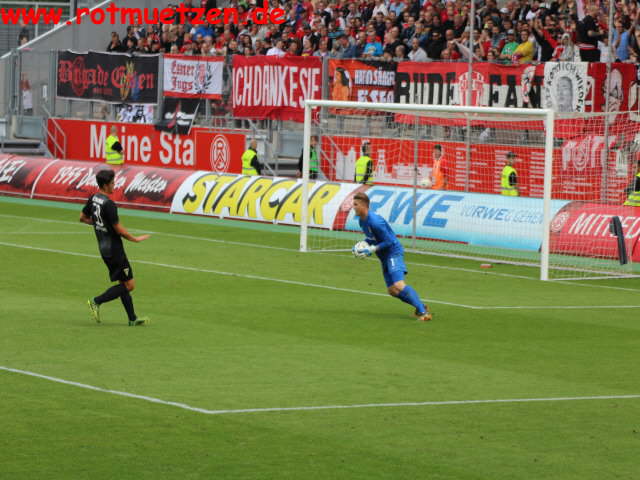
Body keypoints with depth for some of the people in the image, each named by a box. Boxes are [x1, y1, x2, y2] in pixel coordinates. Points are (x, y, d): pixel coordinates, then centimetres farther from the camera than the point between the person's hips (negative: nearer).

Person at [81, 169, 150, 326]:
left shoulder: (93, 199, 3)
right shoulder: (109, 204, -23)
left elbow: (83, 218, 17)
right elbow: (119, 229, -20)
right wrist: (135, 239, -6)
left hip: (103, 247, 10)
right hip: (114, 249, -10)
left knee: (124, 283, 14)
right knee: (129, 285, -2)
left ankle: (133, 319, 16)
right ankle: (96, 302, -3)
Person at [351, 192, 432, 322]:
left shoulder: (375, 221, -23)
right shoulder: (362, 221, 8)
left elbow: (389, 241, -20)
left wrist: (372, 249, -22)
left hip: (393, 252, -10)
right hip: (385, 257, 10)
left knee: (399, 285, -24)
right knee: (392, 290, 6)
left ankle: (423, 312, -25)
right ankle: (421, 306, 14)